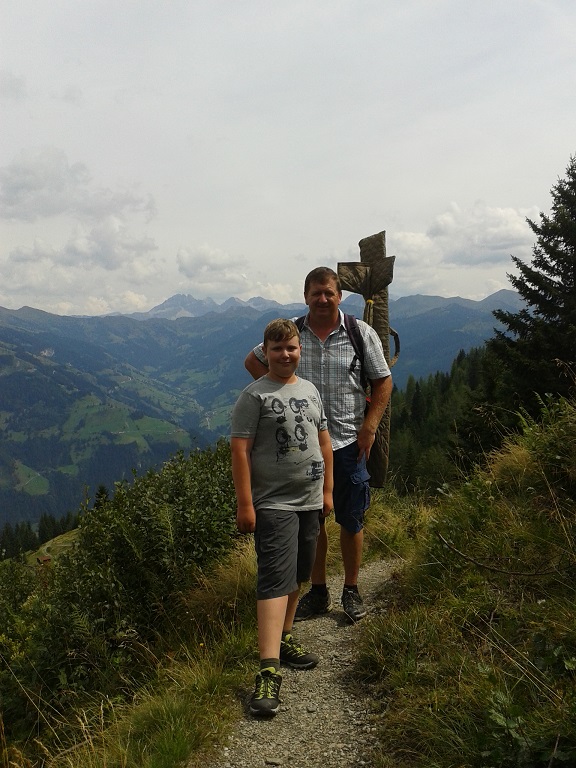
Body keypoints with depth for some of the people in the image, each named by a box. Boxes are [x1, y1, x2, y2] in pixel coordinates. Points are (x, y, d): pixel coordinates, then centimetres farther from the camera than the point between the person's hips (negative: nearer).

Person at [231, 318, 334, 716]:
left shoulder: (310, 390, 11)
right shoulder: (254, 395, -8)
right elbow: (240, 449, -12)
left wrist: (328, 489, 15)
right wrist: (244, 504, -16)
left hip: (310, 502, 7)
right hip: (273, 504, -6)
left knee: (298, 576, 17)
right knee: (276, 580, -12)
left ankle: (285, 638, 35)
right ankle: (269, 670, -12)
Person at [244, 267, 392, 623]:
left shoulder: (361, 333, -2)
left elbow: (383, 381, 3)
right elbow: (253, 361, 16)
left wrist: (370, 426, -6)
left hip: (349, 441, -1)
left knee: (352, 520, 8)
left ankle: (351, 591, 26)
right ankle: (318, 591, 28)